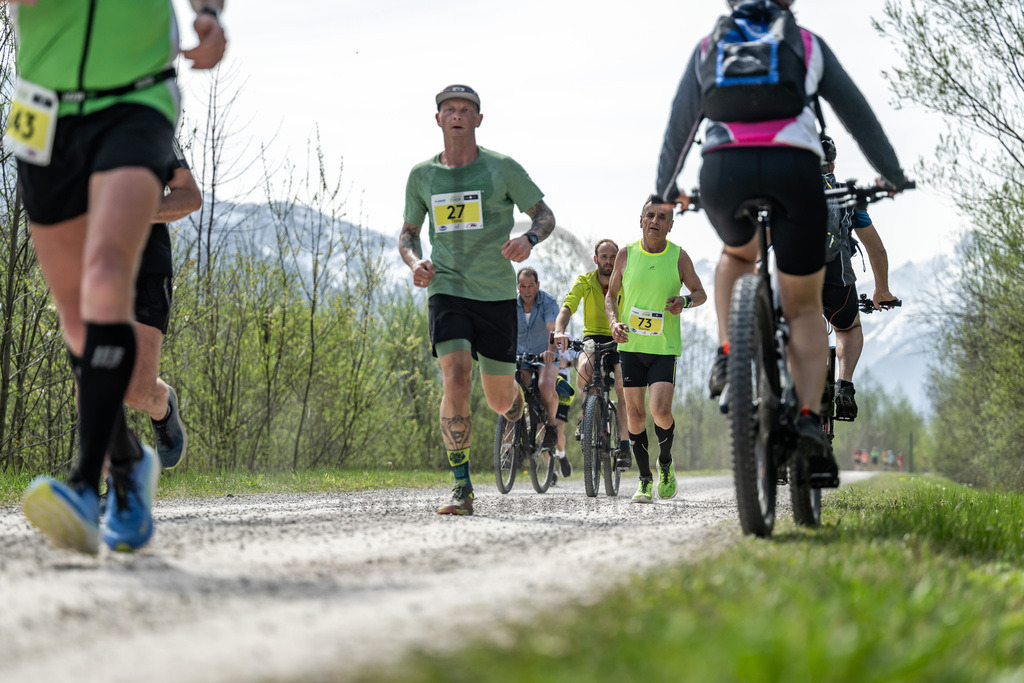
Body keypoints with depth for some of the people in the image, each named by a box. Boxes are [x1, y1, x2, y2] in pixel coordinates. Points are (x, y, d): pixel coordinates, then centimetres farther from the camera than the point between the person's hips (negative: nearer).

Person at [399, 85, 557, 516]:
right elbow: (408, 234, 16)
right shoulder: (422, 175, 6)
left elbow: (545, 214, 5)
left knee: (500, 401, 8)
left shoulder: (503, 169, -1)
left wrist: (528, 239, -18)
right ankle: (462, 488, -14)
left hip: (496, 294, 0)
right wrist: (415, 262, -7)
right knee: (455, 379, -21)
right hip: (447, 290, 1)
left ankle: (518, 398, 49)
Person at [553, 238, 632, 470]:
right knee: (583, 370, -33)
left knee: (623, 385, -25)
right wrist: (559, 331, -41)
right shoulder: (584, 282, -6)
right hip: (592, 339, 1)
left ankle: (624, 447, -19)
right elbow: (567, 308, -20)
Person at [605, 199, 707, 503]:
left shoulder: (679, 257, -3)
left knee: (660, 411, -15)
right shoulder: (626, 254, 0)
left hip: (665, 347, -2)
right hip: (631, 345, 2)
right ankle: (645, 480, 15)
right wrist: (614, 323, -7)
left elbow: (700, 293, 9)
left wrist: (684, 301, -13)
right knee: (635, 415, 2)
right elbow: (611, 295, 11)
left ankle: (666, 463, 13)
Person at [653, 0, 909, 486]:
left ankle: (727, 352, 13)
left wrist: (665, 188, 42)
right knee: (804, 309, 13)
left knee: (738, 255, 35)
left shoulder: (709, 47, 25)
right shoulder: (808, 45, 23)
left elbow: (679, 124, 28)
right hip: (795, 170, -1)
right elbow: (856, 112, 27)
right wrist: (892, 173, 39)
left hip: (723, 171, 1)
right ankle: (809, 418, -6)